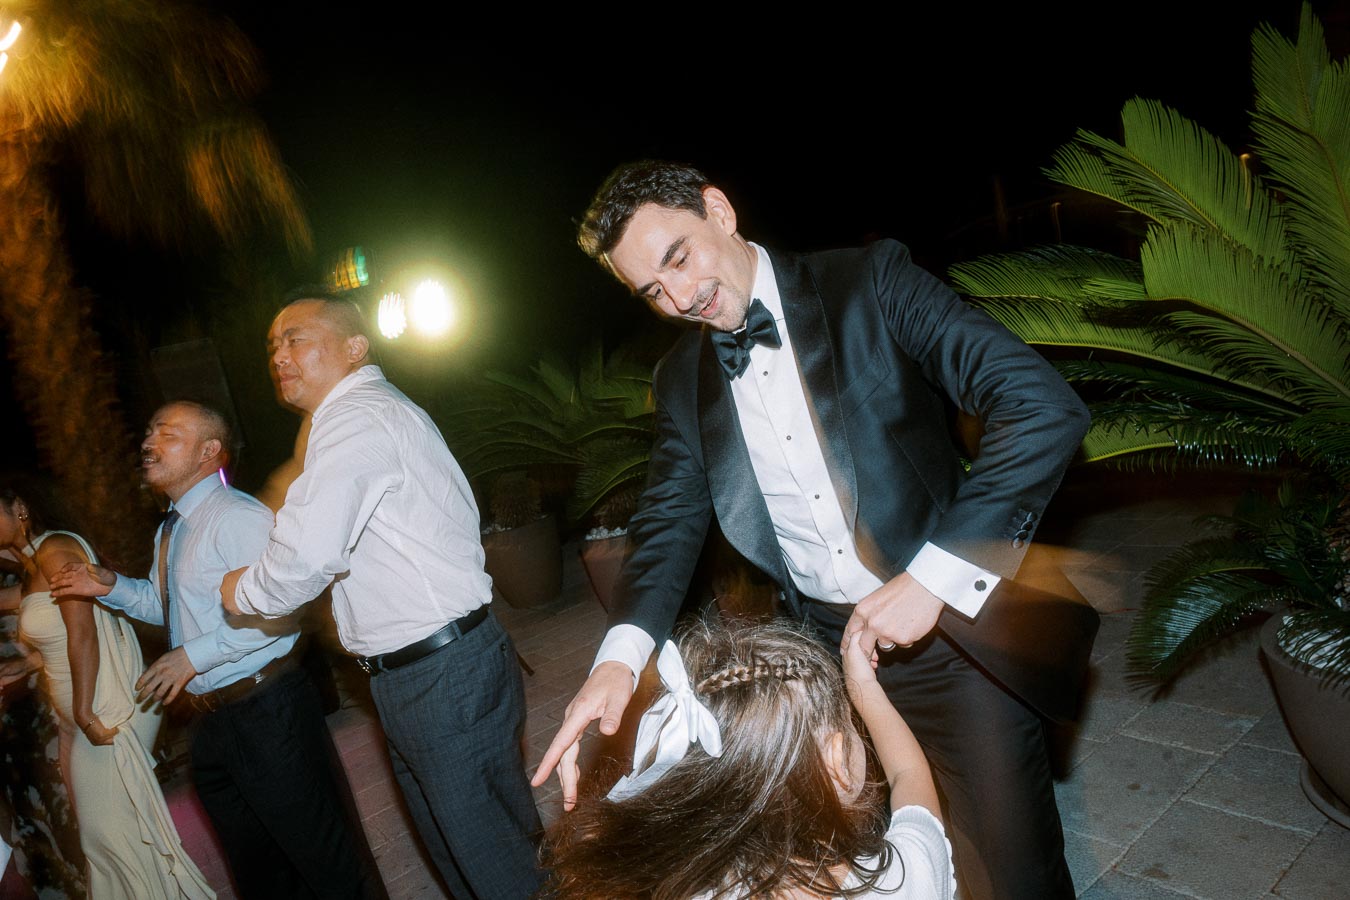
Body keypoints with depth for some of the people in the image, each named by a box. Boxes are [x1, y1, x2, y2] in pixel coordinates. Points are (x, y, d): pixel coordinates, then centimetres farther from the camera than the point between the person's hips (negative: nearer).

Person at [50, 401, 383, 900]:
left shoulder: (237, 517, -18)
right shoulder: (170, 531, 14)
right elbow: (164, 604, 25)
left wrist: (193, 656, -23)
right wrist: (112, 586, 8)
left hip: (267, 713, -10)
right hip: (211, 721, 10)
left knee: (318, 850, 2)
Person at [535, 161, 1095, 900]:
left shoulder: (868, 281, -11)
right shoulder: (681, 380, 4)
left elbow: (1045, 408, -18)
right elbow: (671, 522, 4)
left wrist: (931, 577, -24)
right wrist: (620, 655, -15)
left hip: (950, 630, -3)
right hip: (821, 651, 4)